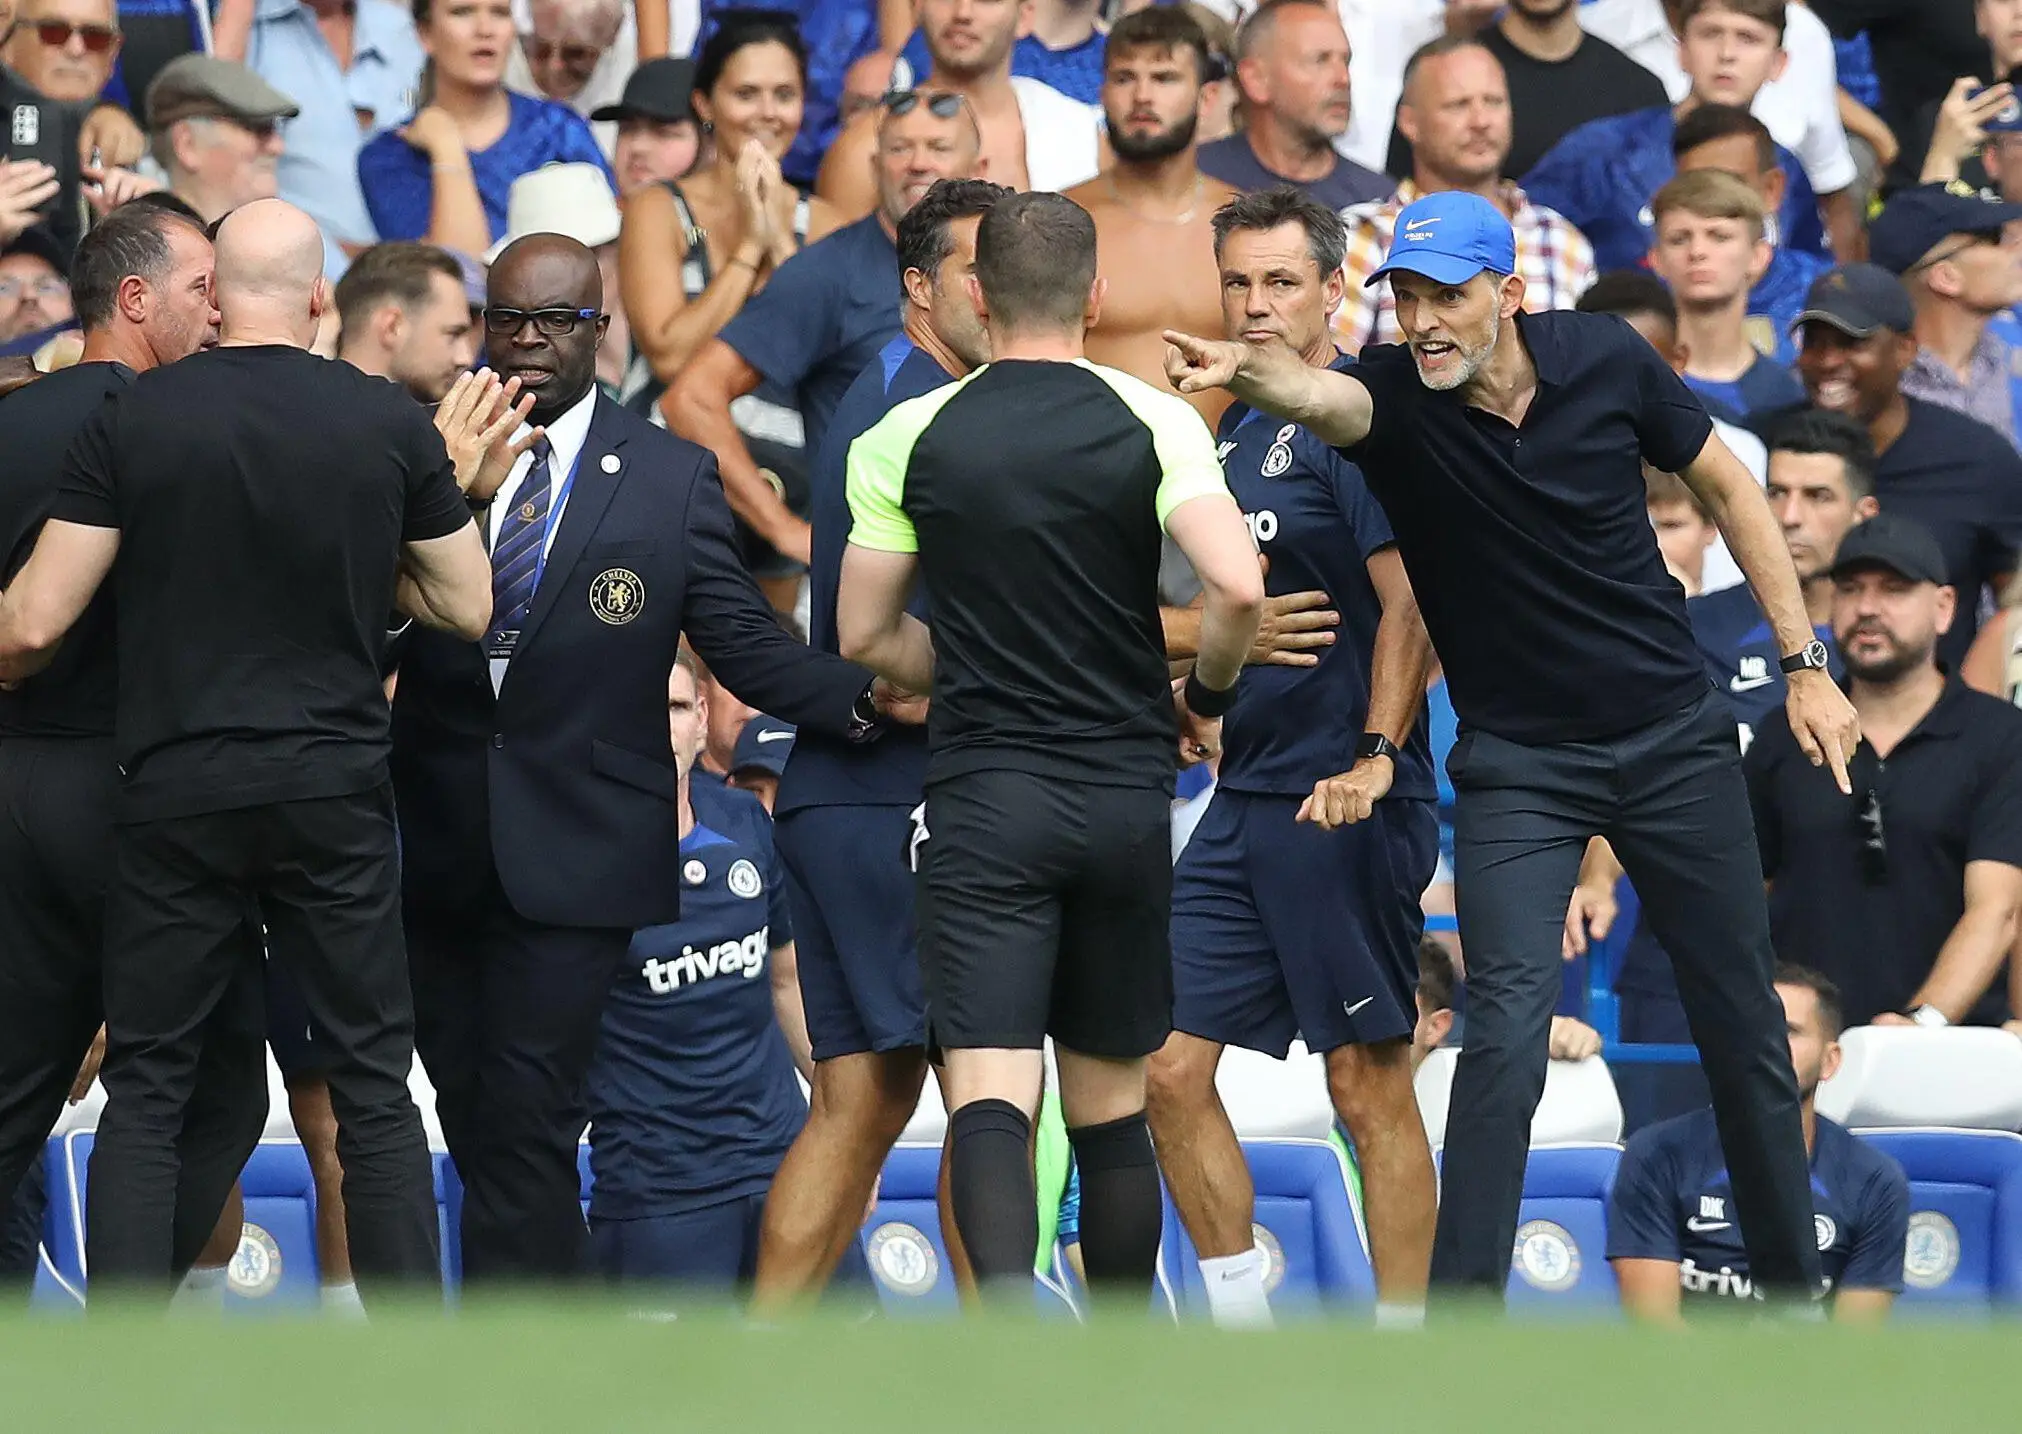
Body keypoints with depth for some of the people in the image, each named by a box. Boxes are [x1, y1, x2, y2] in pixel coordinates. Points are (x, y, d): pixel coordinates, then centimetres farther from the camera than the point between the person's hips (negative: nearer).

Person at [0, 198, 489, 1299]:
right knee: (374, 1088, 7)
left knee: (146, 1093, 5)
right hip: (337, 791, 1)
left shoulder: (131, 421, -5)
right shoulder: (391, 426, -1)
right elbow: (468, 607, 7)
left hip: (177, 794, -1)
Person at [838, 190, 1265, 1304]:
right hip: (1123, 792, 2)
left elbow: (866, 637, 5)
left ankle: (1008, 1305, -36)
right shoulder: (1153, 422, -2)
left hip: (981, 795, -1)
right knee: (1112, 1104, 14)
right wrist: (1204, 698, 4)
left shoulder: (909, 437, 0)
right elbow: (1237, 587, -16)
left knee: (989, 1093, -10)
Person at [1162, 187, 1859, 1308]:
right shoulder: (1396, 396, -17)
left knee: (1744, 1020, 10)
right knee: (1506, 1025, -18)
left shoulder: (1605, 360, -10)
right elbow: (1324, 398, -42)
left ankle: (1790, 1277, 28)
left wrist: (1805, 665, 5)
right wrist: (1249, 371, -66)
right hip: (1516, 762, -2)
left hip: (1673, 738, 2)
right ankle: (1460, 1311, -13)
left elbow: (1727, 488, 4)